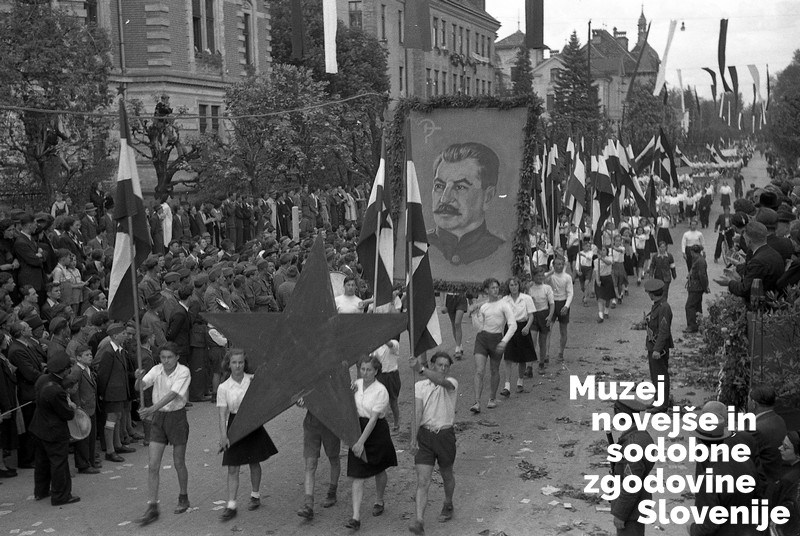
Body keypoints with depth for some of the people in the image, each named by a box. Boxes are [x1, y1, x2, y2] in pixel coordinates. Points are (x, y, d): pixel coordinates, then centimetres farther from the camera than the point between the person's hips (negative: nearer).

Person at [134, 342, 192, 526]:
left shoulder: (183, 372, -14)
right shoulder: (157, 370, -2)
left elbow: (172, 395, -26)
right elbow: (139, 387, -14)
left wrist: (151, 409, -37)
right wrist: (139, 378, -37)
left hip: (177, 417, -3)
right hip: (158, 418, 3)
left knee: (179, 463, 9)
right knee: (153, 465, -3)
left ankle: (183, 498, 31)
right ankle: (152, 507, 2)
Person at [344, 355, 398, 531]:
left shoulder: (381, 391, -16)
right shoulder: (356, 384, 1)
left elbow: (373, 419, -21)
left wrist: (361, 442, -25)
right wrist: (350, 391, -4)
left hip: (377, 432, -3)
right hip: (358, 429, 4)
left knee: (379, 471, 17)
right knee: (357, 475, -4)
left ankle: (379, 502, 44)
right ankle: (356, 517, -6)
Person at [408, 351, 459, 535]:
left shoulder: (452, 383, -7)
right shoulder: (419, 386, -1)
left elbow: (441, 381, -32)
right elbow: (417, 413, -6)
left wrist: (420, 369, -50)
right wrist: (413, 439, -17)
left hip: (445, 435, 0)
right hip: (425, 434, 0)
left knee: (447, 475, 19)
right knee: (422, 481, -7)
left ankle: (448, 505, 46)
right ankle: (419, 521, -11)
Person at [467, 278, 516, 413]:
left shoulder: (503, 305, -3)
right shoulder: (482, 307, 8)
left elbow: (513, 325, -10)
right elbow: (479, 327, 4)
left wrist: (504, 341, -20)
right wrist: (474, 314, -9)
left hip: (496, 338, -2)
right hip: (482, 338, 2)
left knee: (494, 371, 12)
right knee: (479, 371, -10)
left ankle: (492, 398, 32)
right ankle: (477, 403, -13)